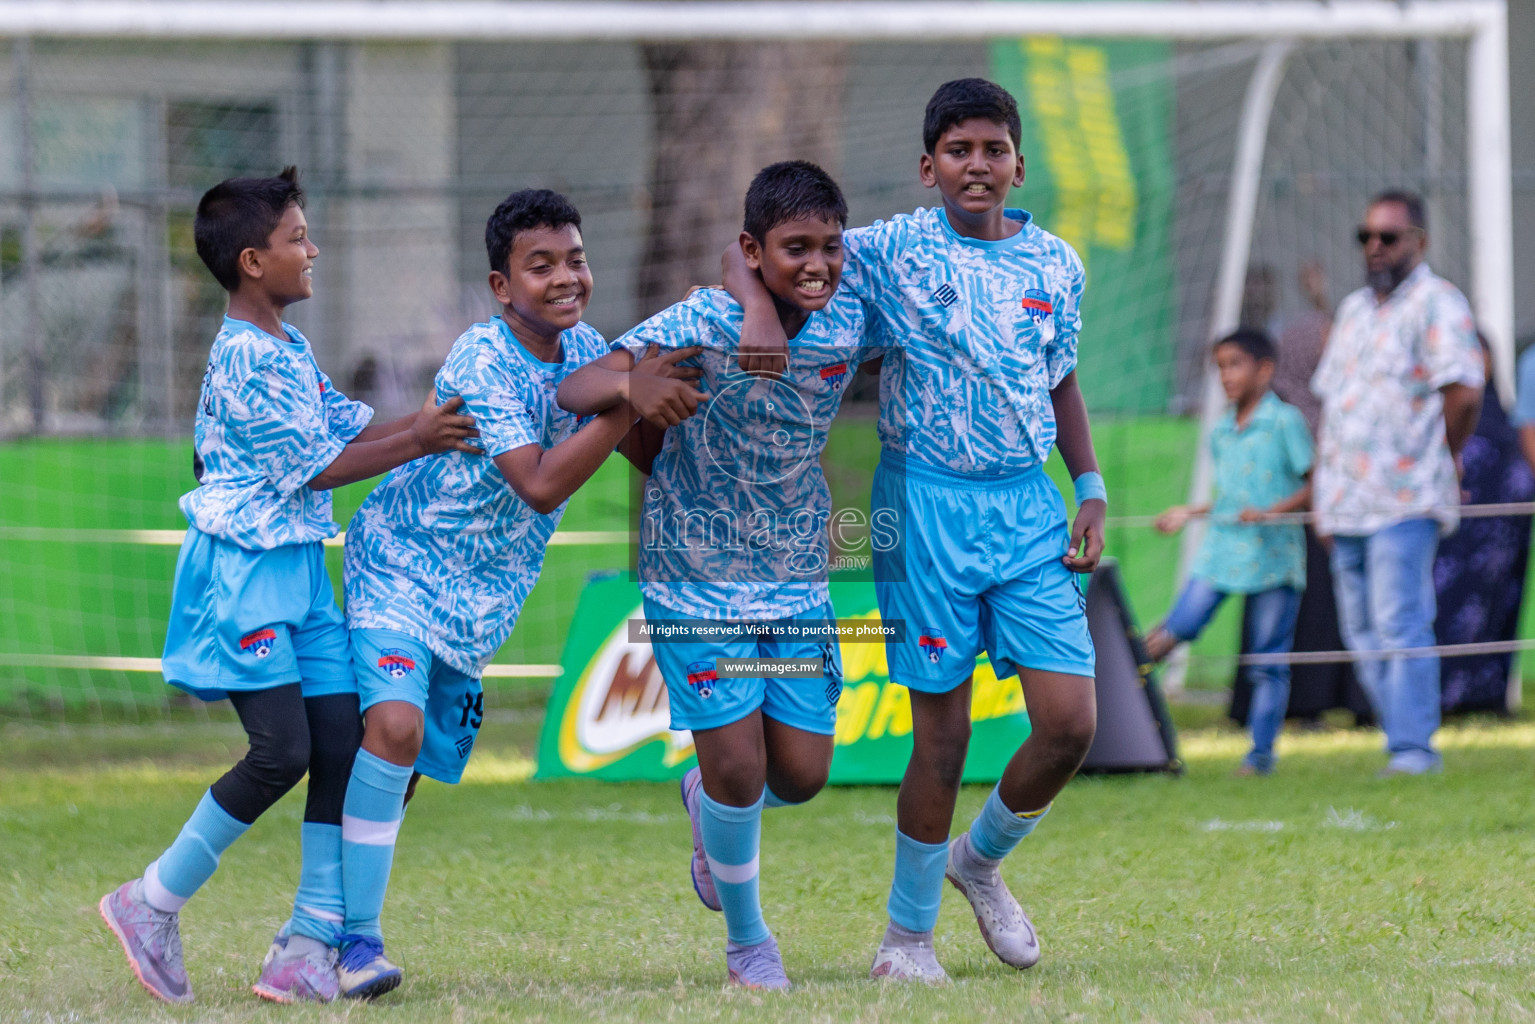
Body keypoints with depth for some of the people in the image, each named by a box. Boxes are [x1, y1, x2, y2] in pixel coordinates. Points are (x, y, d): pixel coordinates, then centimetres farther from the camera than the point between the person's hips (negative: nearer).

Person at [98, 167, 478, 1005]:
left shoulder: (288, 348, 15)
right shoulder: (245, 359, -15)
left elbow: (347, 430, 15)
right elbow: (315, 466, -15)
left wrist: (431, 426, 2)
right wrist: (417, 441, -11)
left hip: (300, 571, 9)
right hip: (245, 570, -9)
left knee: (342, 741, 0)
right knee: (282, 749, -13)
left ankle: (311, 943, 0)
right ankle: (153, 904, 1)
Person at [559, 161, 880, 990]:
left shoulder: (848, 328, -7)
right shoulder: (701, 324, -19)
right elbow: (574, 391, -26)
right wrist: (635, 384, -46)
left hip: (798, 579, 4)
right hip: (697, 580, -4)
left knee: (801, 774, 4)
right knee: (738, 767, -7)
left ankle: (705, 798, 40)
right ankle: (746, 938, 19)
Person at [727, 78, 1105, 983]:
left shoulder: (1056, 263, 6)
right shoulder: (891, 251, -5)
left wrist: (1091, 490, 11)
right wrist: (761, 311, -25)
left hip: (1030, 503, 4)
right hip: (927, 503, -4)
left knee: (1071, 723, -4)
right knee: (942, 735, -1)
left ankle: (981, 858, 25)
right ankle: (909, 932, 17)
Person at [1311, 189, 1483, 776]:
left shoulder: (1437, 303, -5)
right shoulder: (1353, 310, 20)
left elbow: (1464, 393, -14)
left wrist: (1440, 462, -3)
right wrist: (1323, 491, 14)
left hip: (1404, 505, -8)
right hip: (1346, 505, 8)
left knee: (1400, 626, -14)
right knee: (1362, 633, 7)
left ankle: (1412, 749, -13)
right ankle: (1405, 741, 13)